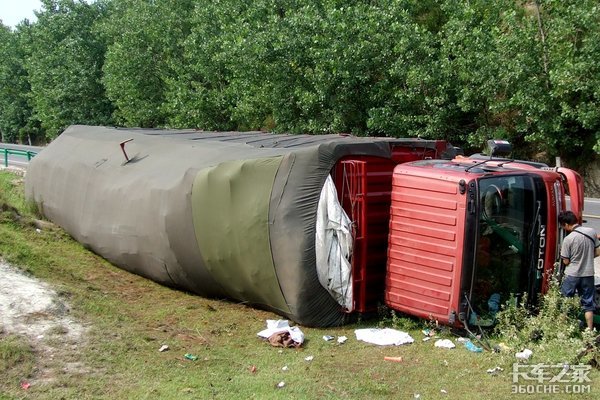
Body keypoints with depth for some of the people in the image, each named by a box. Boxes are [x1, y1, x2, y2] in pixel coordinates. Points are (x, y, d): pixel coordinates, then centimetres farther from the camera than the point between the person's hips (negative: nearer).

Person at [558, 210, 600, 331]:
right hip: (588, 274, 4)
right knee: (588, 303, 14)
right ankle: (589, 330, 16)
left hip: (571, 275, -4)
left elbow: (566, 261, -10)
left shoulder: (568, 239, -17)